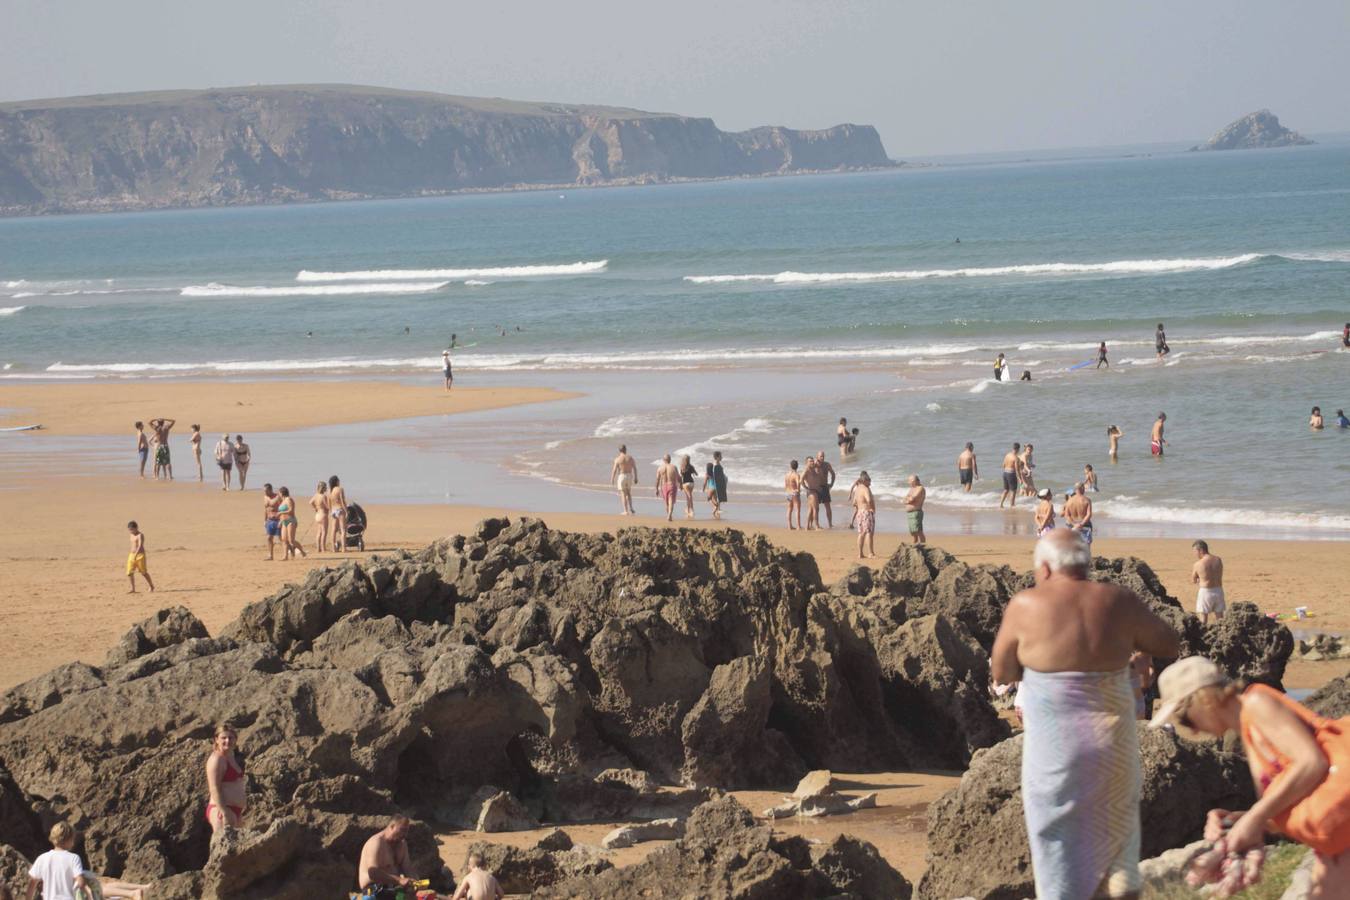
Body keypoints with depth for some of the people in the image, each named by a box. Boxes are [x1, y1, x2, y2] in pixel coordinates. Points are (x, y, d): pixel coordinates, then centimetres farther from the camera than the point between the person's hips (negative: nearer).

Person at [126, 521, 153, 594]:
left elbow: (140, 546, -25)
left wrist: (136, 555, -36)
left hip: (140, 555, -7)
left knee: (143, 572, 2)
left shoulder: (140, 535, -13)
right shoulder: (132, 535, 13)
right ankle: (133, 589, 7)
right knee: (129, 572, -2)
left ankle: (152, 587, 18)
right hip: (132, 555, 7)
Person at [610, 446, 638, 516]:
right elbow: (635, 468, 2)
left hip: (621, 476, -4)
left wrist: (612, 479, -2)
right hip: (629, 476, 4)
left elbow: (614, 470, -9)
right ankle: (631, 509, 8)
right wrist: (636, 478, 9)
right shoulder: (630, 458, 1)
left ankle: (626, 511, 0)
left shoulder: (617, 459, -8)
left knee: (623, 494, 2)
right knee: (629, 494, 19)